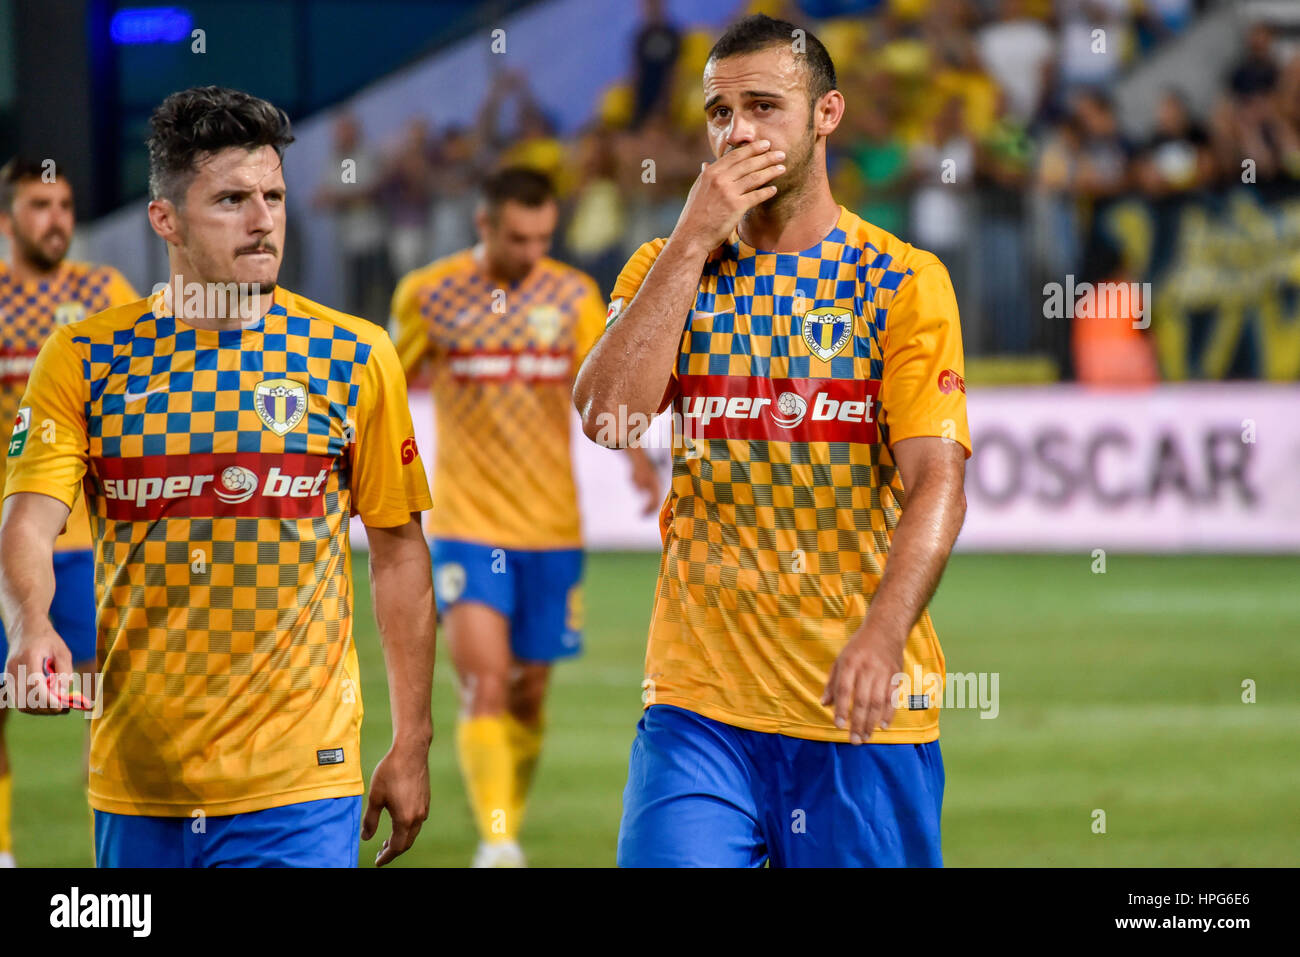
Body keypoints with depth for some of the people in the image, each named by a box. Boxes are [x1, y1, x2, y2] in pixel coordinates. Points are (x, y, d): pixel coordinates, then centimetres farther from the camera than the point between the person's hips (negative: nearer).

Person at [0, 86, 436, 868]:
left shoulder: (355, 357, 1)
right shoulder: (84, 360, 1)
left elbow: (398, 550, 7)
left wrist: (412, 746, 6)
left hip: (297, 781, -1)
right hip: (135, 776, 2)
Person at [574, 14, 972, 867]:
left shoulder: (903, 282, 0)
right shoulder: (668, 269, 10)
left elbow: (937, 478, -10)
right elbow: (607, 415, -8)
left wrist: (882, 632, -28)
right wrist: (693, 240, -9)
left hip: (863, 707, -1)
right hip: (699, 700, 1)